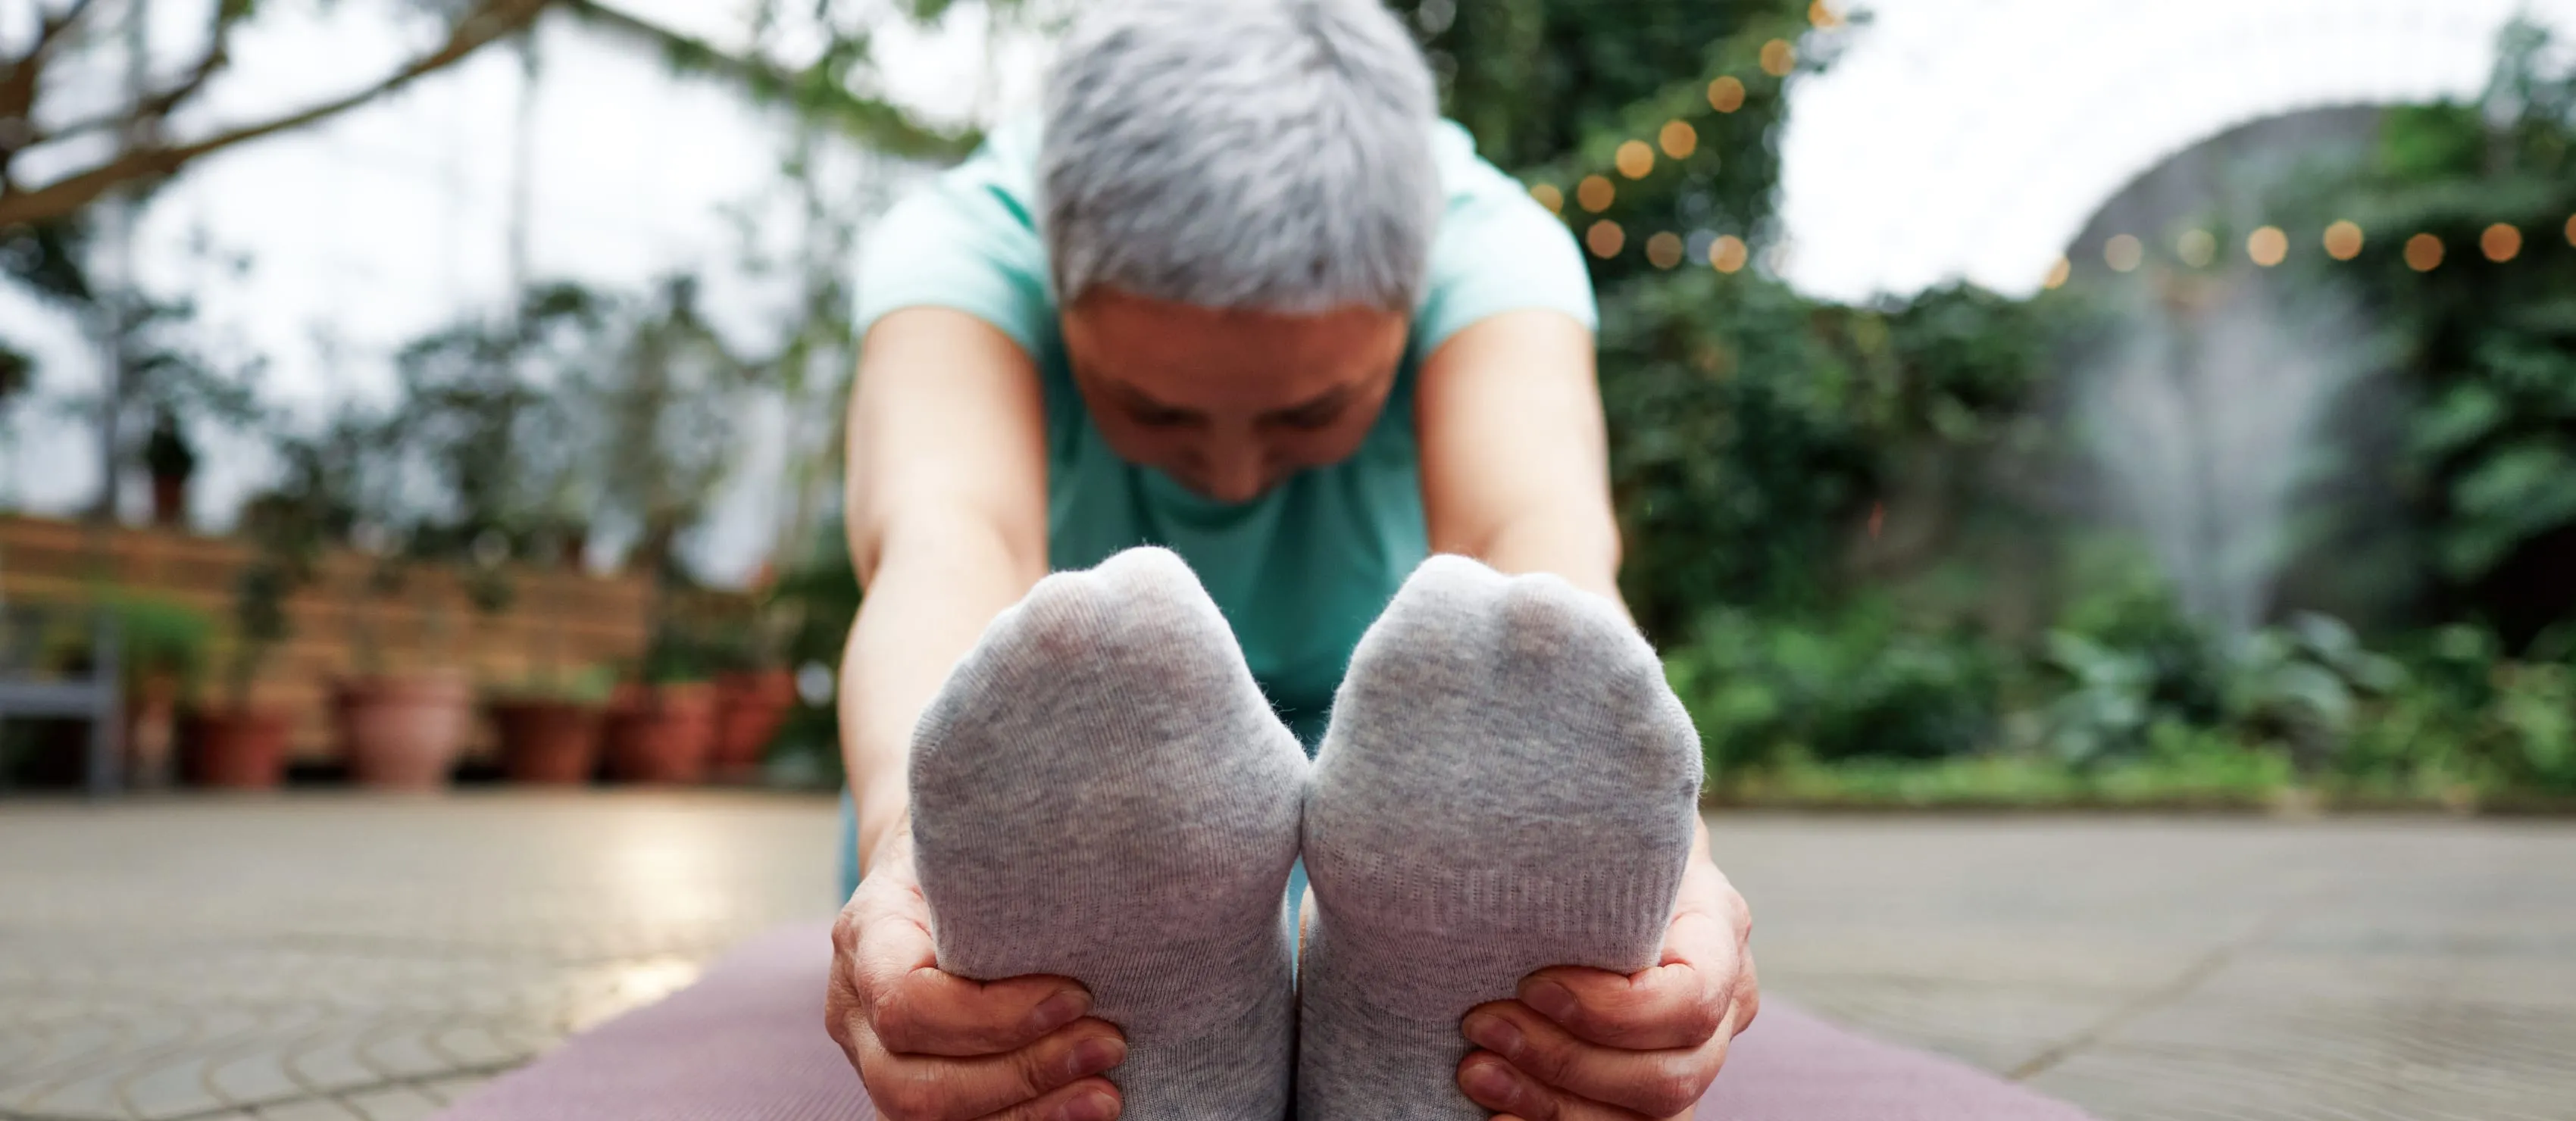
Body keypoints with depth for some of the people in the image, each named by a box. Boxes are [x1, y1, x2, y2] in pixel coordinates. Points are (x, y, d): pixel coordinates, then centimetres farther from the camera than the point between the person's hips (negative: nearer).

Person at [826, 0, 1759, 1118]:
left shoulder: (1487, 244, -27)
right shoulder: (960, 241, -28)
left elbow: (1538, 537, -47)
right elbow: (945, 540, -49)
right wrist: (921, 833, -71)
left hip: (1355, 732, 1)